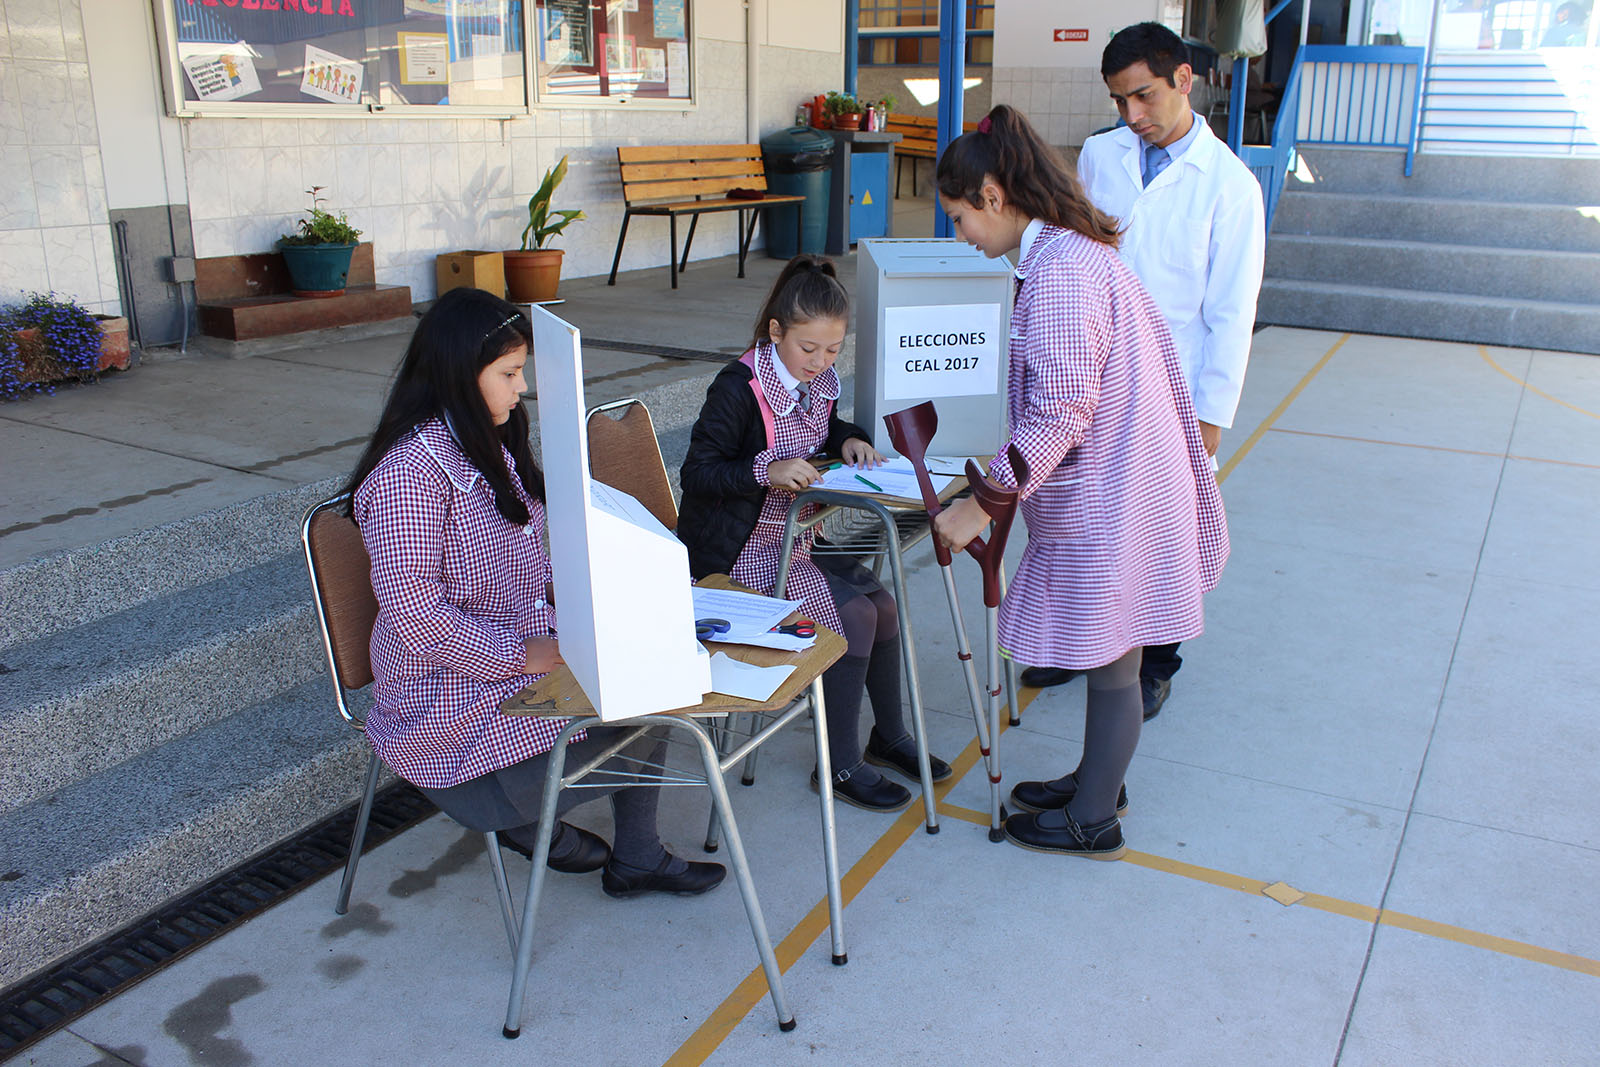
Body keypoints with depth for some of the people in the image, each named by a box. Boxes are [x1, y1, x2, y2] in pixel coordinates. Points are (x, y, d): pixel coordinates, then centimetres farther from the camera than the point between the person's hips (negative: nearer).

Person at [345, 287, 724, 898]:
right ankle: (523, 817, 10)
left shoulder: (489, 445, 10)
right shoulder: (410, 471, -21)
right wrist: (524, 654, -22)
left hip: (530, 646, 9)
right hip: (452, 692, -9)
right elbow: (415, 615, -24)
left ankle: (637, 858, 7)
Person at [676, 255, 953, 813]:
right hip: (740, 553, -8)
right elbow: (697, 474, -21)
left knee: (881, 601, -1)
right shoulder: (738, 388, -20)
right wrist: (767, 471, -33)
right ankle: (839, 767, -3)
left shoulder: (817, 381, 3)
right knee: (853, 616, -17)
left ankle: (890, 736, 21)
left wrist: (849, 439, 2)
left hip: (795, 540, 8)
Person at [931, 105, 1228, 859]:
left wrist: (981, 505, -22)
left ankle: (1094, 822, 22)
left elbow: (1059, 414, -26)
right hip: (1109, 488, 10)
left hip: (1107, 500, -10)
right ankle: (1097, 779, 39)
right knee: (1104, 656, 22)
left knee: (1109, 660, 6)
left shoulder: (1059, 272, -22)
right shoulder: (1077, 251, 10)